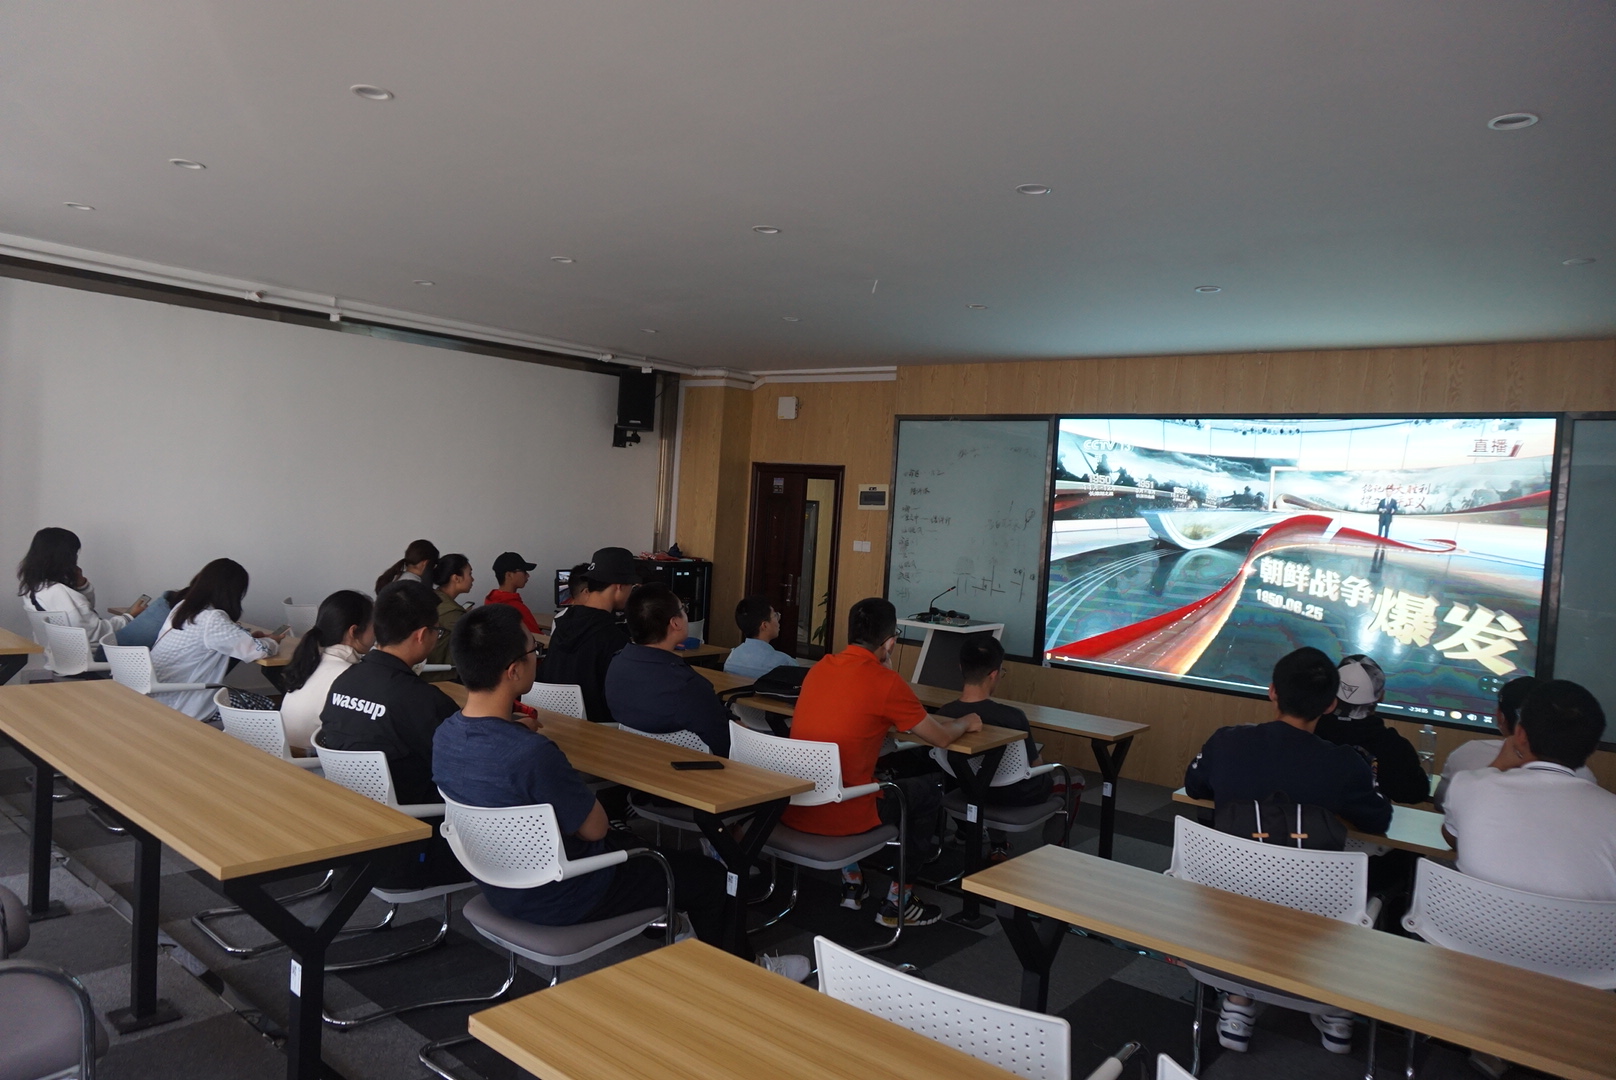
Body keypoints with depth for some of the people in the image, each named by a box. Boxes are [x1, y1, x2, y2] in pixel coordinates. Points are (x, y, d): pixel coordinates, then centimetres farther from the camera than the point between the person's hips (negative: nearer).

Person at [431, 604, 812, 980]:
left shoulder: (445, 736, -11)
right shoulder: (533, 755, -37)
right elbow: (595, 828, -21)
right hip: (559, 900, -8)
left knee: (629, 842, 32)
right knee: (709, 876, 9)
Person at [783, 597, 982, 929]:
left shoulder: (820, 667, 7)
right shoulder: (885, 681, -13)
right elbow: (940, 738, -1)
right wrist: (964, 723, 23)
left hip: (791, 809, 7)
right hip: (839, 816, -6)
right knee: (928, 789, 17)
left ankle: (852, 884, 38)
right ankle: (896, 904, 23)